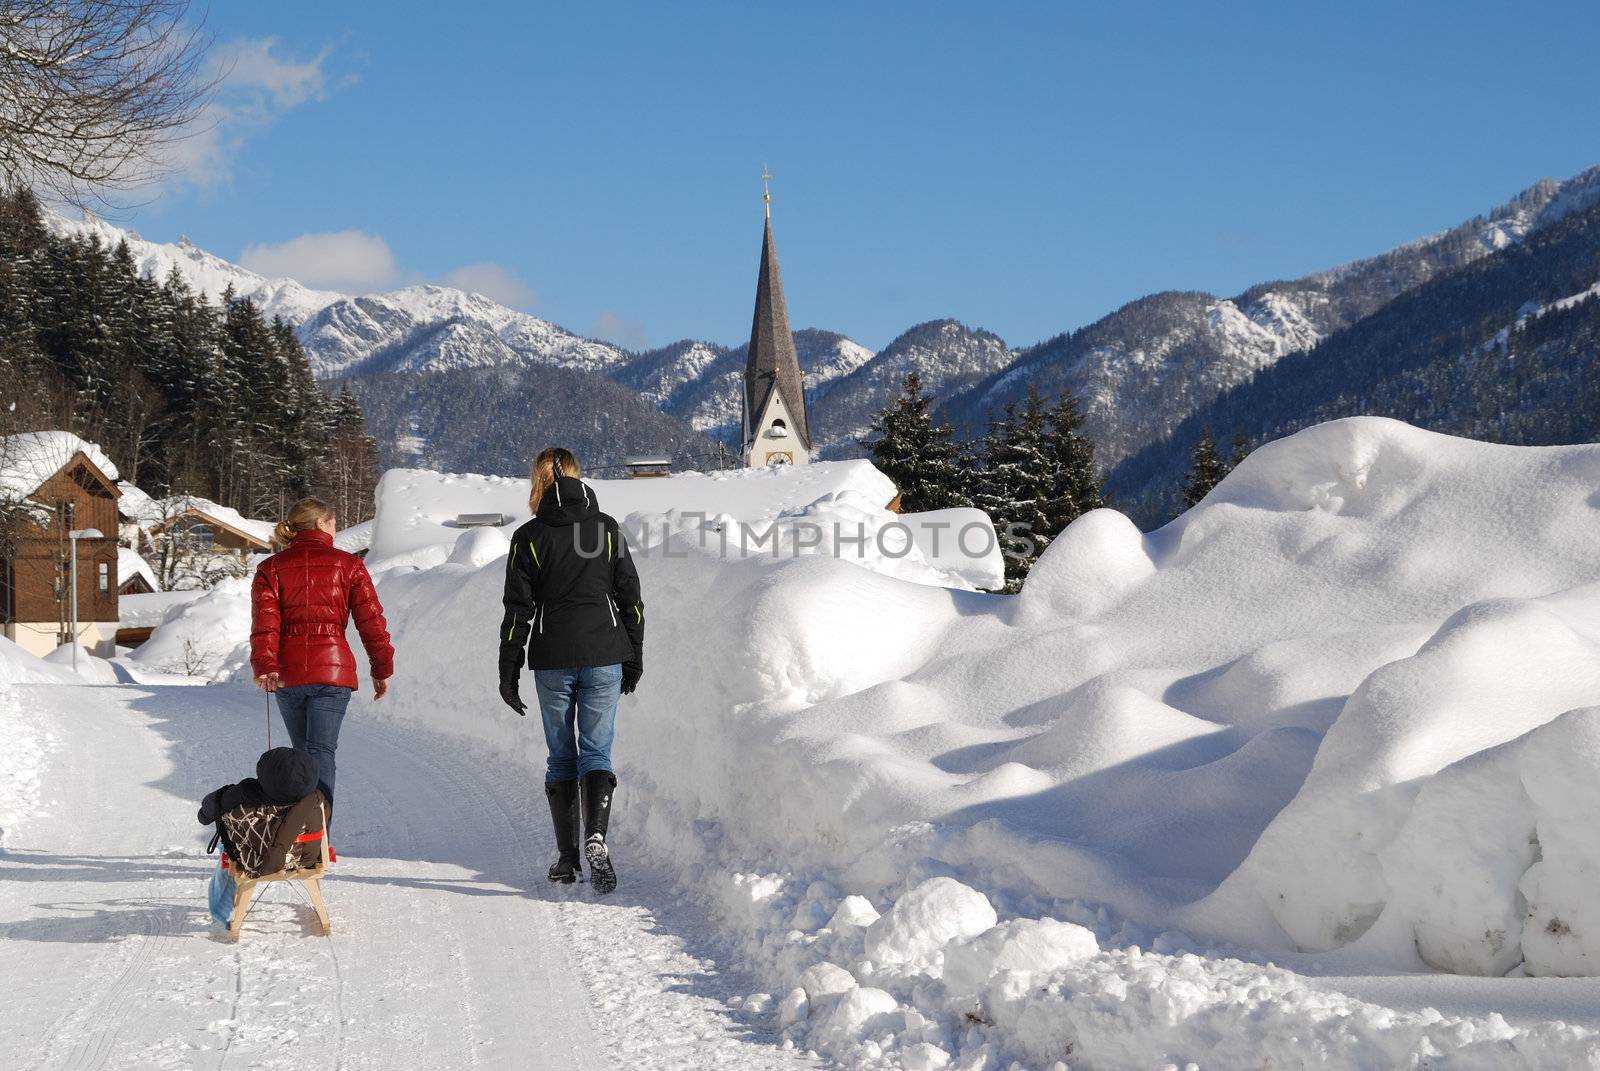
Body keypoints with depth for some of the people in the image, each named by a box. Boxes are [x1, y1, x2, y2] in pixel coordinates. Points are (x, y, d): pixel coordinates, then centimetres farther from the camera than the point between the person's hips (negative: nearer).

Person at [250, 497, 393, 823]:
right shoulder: (347, 565, 3)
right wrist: (382, 669, 10)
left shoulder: (271, 568, 7)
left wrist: (265, 667, -13)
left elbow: (264, 623, -6)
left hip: (287, 674, 2)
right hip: (333, 671, -2)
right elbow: (371, 621, 2)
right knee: (321, 751, -6)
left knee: (302, 751, 18)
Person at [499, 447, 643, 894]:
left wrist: (508, 673, 3)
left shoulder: (529, 537, -2)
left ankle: (567, 858, 12)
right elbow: (631, 598, 5)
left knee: (561, 756, 10)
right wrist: (634, 658, 13)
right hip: (604, 657, 1)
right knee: (597, 752, 1)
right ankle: (596, 836, -23)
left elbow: (518, 610, -3)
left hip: (552, 661, -1)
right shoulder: (607, 529, 4)